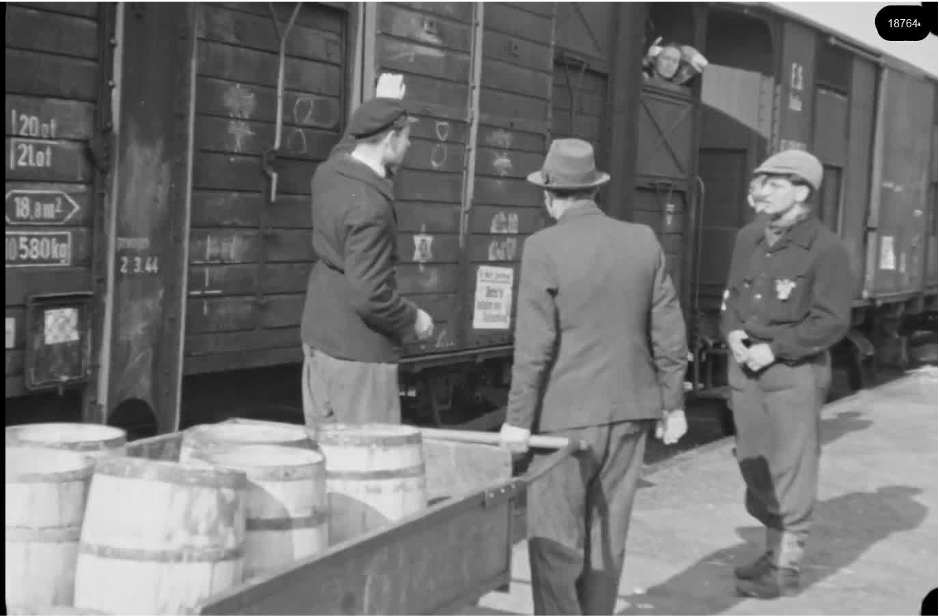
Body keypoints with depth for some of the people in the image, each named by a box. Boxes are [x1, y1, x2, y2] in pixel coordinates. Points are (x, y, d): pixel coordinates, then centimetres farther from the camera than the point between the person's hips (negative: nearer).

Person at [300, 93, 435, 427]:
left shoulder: (329, 173, 1)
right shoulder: (371, 208, -24)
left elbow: (348, 151, 29)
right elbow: (370, 296, -25)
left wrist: (384, 108, 29)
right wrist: (414, 319, -9)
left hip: (318, 336, 9)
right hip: (359, 351, -9)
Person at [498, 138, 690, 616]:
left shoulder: (543, 249, -13)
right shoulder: (643, 241, 1)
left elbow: (534, 345, -15)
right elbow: (669, 334, 3)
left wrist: (518, 419, -9)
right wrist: (672, 403, 12)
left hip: (567, 414, -5)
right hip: (630, 408, 5)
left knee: (555, 539, 2)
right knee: (606, 535, 14)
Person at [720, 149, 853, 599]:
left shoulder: (824, 249, -12)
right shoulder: (748, 238, 8)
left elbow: (831, 322, -14)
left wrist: (773, 349, -17)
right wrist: (732, 331, -2)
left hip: (795, 371, -7)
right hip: (745, 366, 7)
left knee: (790, 468, -1)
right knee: (753, 463, 13)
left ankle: (785, 567, 8)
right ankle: (774, 550, 28)